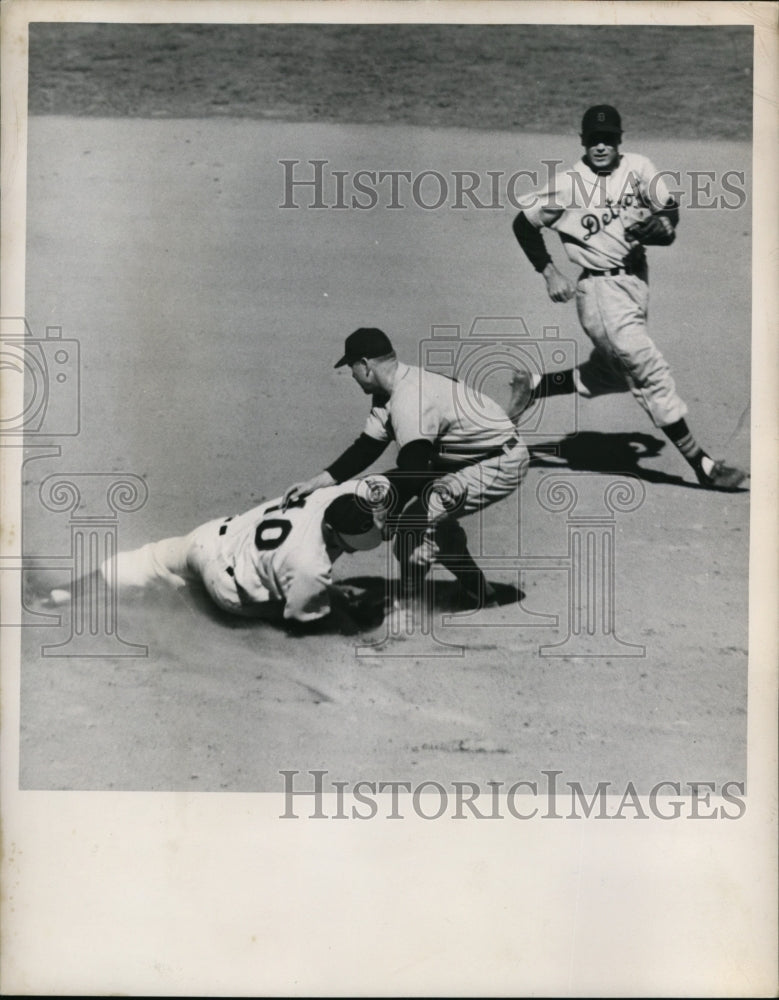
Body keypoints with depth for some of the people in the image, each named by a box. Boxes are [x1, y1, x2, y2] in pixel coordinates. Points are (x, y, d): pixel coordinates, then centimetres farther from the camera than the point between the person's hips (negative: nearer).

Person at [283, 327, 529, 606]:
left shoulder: (409, 400, -25)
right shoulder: (389, 394, 6)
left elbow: (412, 470, -29)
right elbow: (367, 447, 7)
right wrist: (316, 482, 1)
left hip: (502, 462, -10)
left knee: (418, 515, -15)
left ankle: (408, 602, 0)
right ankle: (475, 591, 26)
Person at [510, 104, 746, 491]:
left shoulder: (638, 169, 2)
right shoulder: (567, 186, -8)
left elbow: (670, 211, 3)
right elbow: (523, 224, 2)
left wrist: (660, 225, -19)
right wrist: (549, 274, -3)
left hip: (637, 281, 6)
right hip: (601, 289, -6)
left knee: (612, 375, 20)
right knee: (652, 375, -9)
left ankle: (532, 384, 36)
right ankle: (703, 465, -4)